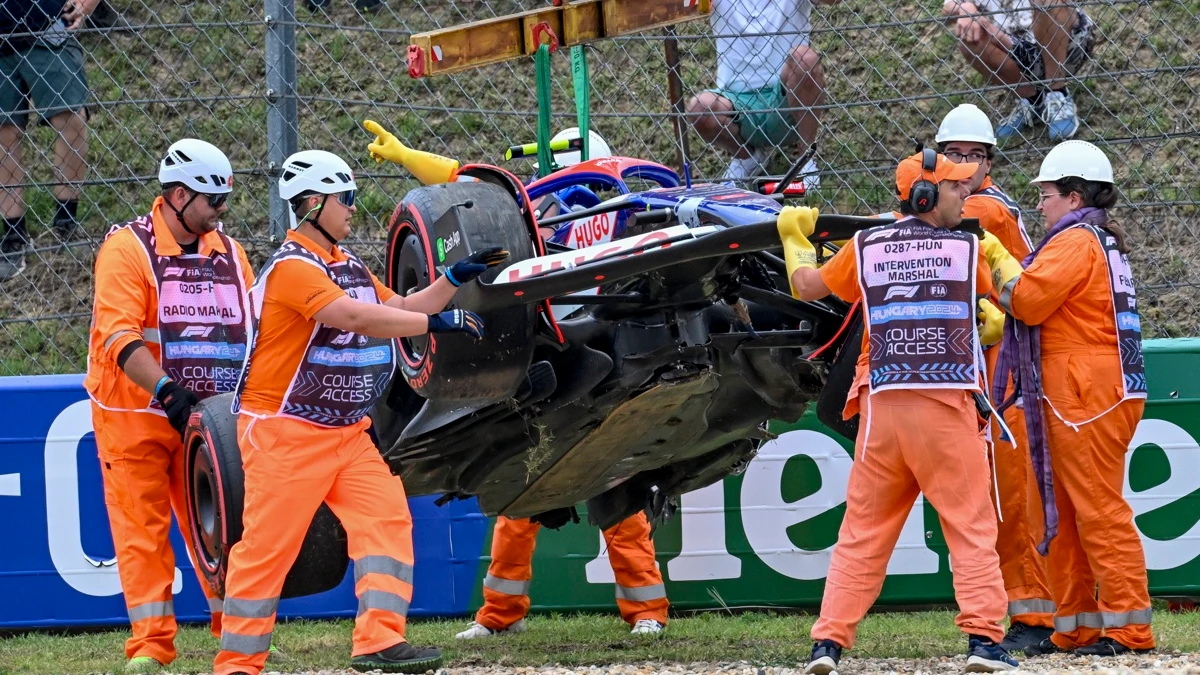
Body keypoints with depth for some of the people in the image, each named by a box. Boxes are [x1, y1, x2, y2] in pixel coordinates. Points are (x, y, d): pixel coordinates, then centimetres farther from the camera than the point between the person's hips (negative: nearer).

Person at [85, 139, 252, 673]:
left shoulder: (228, 253, 8)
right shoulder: (127, 249, -11)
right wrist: (167, 390, -30)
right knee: (141, 530, -4)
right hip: (134, 414, -4)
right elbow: (118, 337, -20)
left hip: (208, 415, 4)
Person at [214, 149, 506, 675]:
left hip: (347, 431, 9)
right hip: (286, 431, -9)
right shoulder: (292, 267, -17)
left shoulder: (347, 263, 15)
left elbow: (398, 310, 19)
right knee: (268, 546, -5)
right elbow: (354, 317, -29)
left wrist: (453, 279, 6)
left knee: (386, 517, -7)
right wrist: (437, 323, -30)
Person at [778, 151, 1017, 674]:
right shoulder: (968, 248, 4)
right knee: (971, 525, 0)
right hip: (948, 410, -3)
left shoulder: (865, 247, 10)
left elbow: (807, 286, 22)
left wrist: (794, 236, 41)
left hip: (881, 408, 3)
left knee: (861, 531, 7)